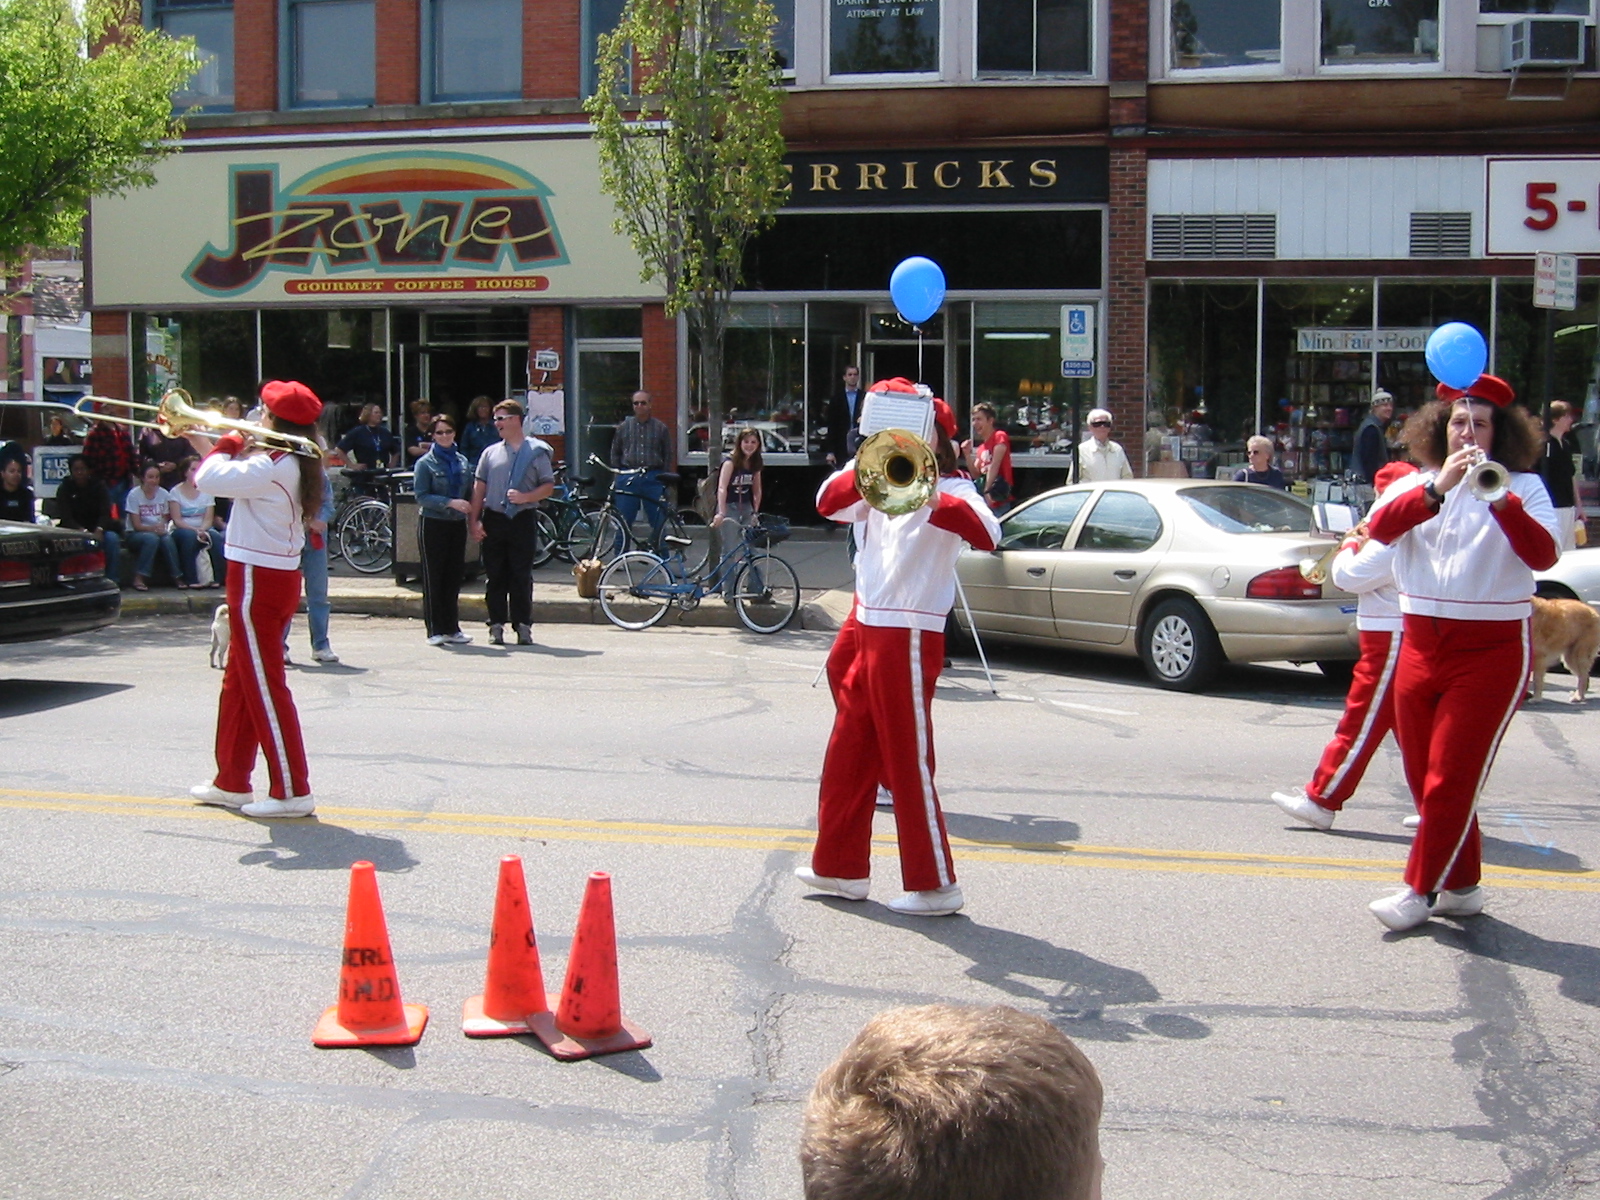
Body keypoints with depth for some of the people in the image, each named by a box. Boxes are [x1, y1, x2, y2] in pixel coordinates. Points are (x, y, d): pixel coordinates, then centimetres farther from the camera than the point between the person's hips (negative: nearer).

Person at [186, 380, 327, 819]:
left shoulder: (273, 467, -20)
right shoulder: (289, 465, 9)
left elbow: (210, 478, -25)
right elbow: (234, 475, 23)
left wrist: (228, 445, -8)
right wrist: (198, 440, 25)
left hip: (257, 581, -10)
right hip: (278, 579, 10)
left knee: (264, 686, -4)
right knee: (239, 683, 18)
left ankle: (292, 791, -1)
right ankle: (231, 783, 28)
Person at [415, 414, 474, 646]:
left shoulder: (463, 461, 10)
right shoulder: (425, 463, -4)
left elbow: (470, 494, 14)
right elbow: (422, 496, -11)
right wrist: (450, 503, -21)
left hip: (457, 524, 5)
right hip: (433, 524, -5)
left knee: (454, 576, 7)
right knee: (433, 578, 0)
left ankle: (452, 628, 14)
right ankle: (435, 630, 4)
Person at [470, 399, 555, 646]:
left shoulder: (536, 451, 4)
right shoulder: (491, 452, 14)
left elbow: (549, 485, 2)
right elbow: (479, 487, 11)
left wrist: (525, 497, -14)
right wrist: (474, 521, 2)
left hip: (523, 520, -3)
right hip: (493, 520, 3)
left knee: (522, 576, -1)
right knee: (495, 576, 4)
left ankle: (523, 625, 5)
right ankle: (497, 625, 10)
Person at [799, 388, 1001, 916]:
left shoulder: (952, 489, -6)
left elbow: (987, 534, -25)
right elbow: (830, 504, 3)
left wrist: (932, 500, -37)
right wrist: (864, 467, -13)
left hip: (907, 635, -8)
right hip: (864, 625, 8)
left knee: (908, 762, -4)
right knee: (847, 756, 14)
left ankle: (936, 885, 4)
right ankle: (841, 866, 27)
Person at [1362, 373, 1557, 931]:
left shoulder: (1523, 487, 0)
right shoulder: (1414, 486, 7)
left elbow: (1543, 555, -17)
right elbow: (1379, 528, -14)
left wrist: (1501, 499, -31)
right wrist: (1438, 487, -28)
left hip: (1491, 650, -4)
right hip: (1420, 646, 5)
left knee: (1450, 779, -6)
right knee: (1423, 776, 10)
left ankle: (1421, 890, 4)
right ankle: (1461, 886, 22)